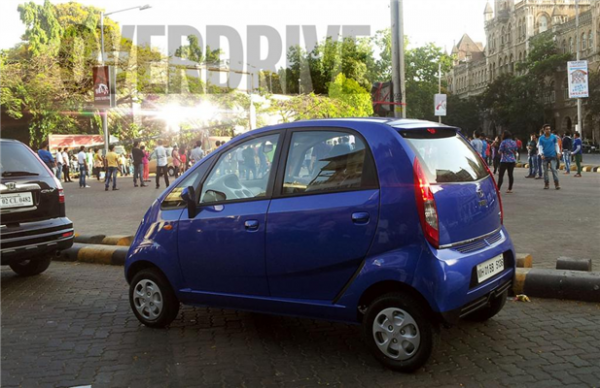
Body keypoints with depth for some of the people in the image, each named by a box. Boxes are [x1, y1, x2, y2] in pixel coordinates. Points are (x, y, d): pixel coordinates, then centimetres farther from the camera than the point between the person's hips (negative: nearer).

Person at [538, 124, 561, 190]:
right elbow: (540, 147, 3)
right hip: (545, 157, 1)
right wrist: (541, 154, -13)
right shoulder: (541, 138, 5)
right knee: (545, 171, 5)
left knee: (553, 170, -10)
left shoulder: (553, 137, 5)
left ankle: (557, 184, -10)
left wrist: (558, 153, -1)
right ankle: (546, 184, 12)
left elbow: (556, 145, 11)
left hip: (552, 156, -1)